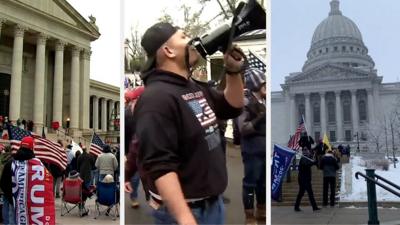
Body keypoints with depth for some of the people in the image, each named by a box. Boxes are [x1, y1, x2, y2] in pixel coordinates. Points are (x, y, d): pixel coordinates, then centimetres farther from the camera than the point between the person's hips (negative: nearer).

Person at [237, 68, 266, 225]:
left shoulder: (264, 102, 12)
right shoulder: (246, 103, -11)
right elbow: (243, 128, -19)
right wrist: (260, 119, -26)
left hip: (264, 149, 8)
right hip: (252, 150, -8)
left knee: (263, 181, 16)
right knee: (251, 182, 1)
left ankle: (261, 212, 30)